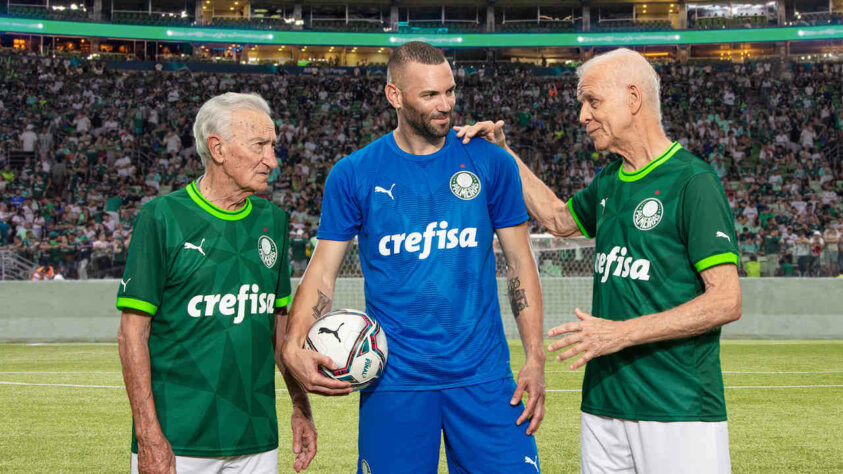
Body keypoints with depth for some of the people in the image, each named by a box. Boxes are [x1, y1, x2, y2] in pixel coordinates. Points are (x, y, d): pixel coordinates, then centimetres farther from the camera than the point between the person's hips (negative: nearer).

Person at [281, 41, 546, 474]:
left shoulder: (490, 163, 3)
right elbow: (323, 270, 3)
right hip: (393, 378, 0)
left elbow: (520, 263, 7)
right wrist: (294, 346, -14)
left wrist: (535, 358, -1)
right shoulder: (352, 174, 1)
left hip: (483, 374, 1)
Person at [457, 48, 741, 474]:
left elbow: (726, 301, -15)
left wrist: (622, 333, -19)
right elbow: (558, 218, 35)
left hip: (678, 410, -7)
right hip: (603, 402, 7)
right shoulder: (610, 181, 13)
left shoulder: (692, 180, -11)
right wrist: (502, 152, 27)